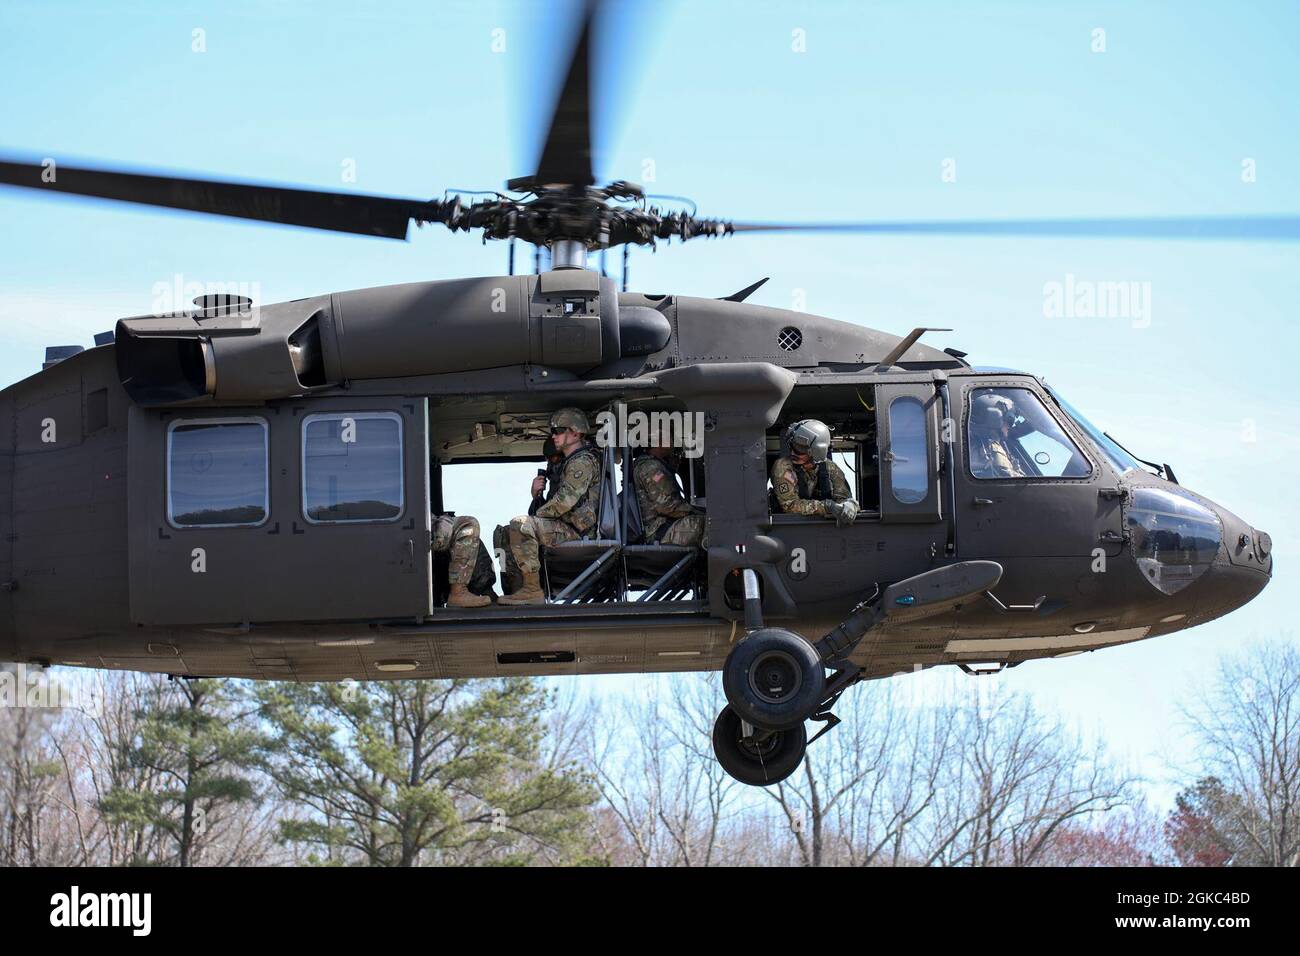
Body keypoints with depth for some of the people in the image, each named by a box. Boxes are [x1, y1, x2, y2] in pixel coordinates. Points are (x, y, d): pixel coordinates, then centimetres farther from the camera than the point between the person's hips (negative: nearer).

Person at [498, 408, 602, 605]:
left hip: (577, 531, -11)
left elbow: (565, 500, -21)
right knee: (507, 532, 15)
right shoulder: (569, 462, 23)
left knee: (520, 525, -27)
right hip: (568, 527, 11)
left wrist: (537, 515, -9)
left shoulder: (583, 461, -12)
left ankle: (533, 590, -26)